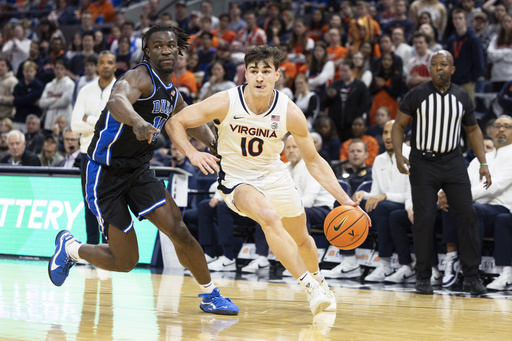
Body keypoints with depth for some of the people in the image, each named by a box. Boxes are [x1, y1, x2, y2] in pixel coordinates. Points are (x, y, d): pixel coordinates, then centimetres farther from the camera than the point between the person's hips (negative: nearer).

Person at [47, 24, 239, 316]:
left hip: (139, 171, 7)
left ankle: (210, 294, 7)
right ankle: (70, 248, 23)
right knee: (125, 262, -4)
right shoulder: (140, 78, -19)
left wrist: (216, 144, 6)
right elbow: (117, 100, -44)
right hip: (106, 173, -7)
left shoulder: (172, 93, 8)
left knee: (179, 232, -10)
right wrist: (137, 122, -66)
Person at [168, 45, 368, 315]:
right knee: (270, 217, -32)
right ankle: (311, 288, -25)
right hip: (237, 179, -3)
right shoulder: (226, 103, -22)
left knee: (301, 239, 16)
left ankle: (316, 278, 52)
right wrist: (192, 154, -32)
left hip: (274, 176, 3)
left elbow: (313, 161, -7)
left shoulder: (290, 113, -17)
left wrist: (344, 200, -16)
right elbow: (175, 122, -14)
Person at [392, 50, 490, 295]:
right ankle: (423, 276, 7)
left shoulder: (462, 97, 3)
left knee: (467, 215, -5)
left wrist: (483, 163, 5)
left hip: (453, 161, 2)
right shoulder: (417, 95, -6)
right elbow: (399, 125, 0)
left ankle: (471, 277, 3)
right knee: (424, 219, -5)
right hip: (423, 163, -2)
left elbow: (473, 130, 13)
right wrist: (399, 156, -15)